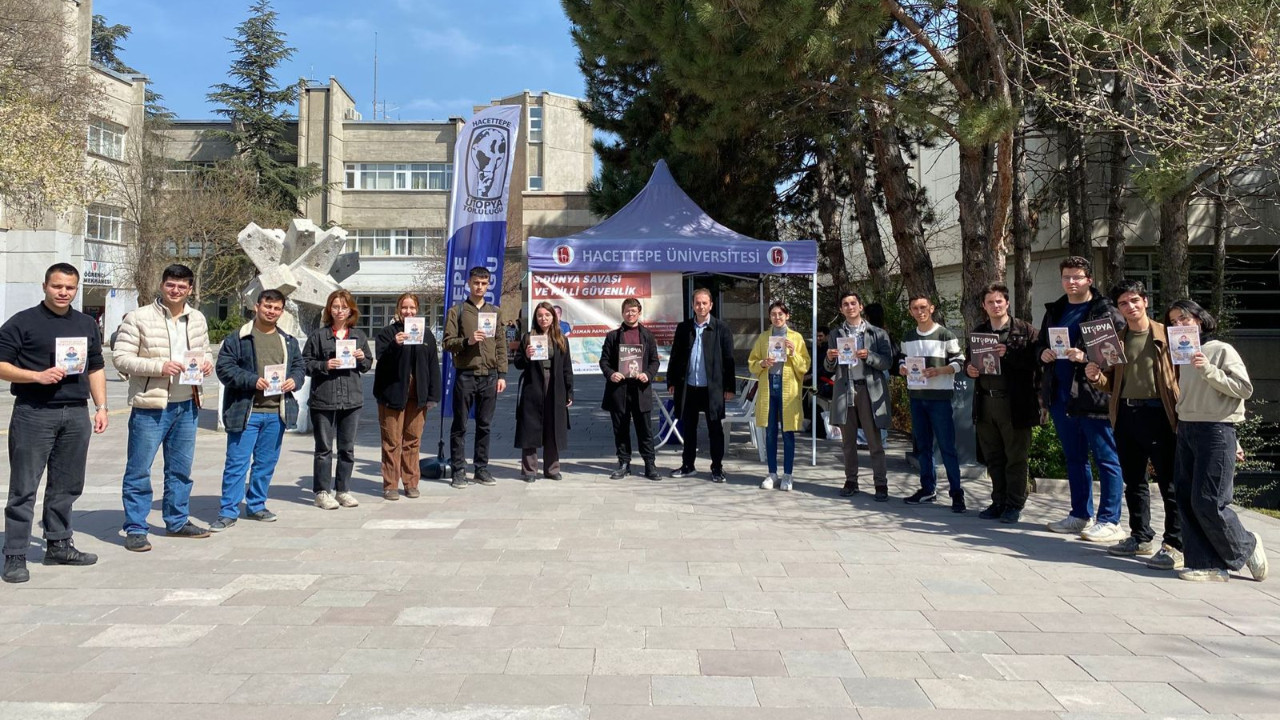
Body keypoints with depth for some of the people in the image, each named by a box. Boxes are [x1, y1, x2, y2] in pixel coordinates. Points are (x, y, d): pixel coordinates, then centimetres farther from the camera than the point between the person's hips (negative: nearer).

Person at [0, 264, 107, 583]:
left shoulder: (87, 325, 15)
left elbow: (96, 368, 19)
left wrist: (101, 407, 12)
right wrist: (38, 376, -19)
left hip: (76, 414, 5)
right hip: (33, 414, -5)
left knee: (67, 485, 12)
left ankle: (58, 544, 24)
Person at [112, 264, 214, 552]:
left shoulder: (197, 319, 9)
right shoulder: (139, 318, -8)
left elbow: (206, 349, 22)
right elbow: (121, 357, -10)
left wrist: (207, 362, -1)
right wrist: (159, 366, -21)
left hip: (187, 405, 6)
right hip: (150, 405, -6)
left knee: (181, 468, 16)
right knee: (139, 469, 1)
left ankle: (177, 520, 29)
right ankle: (135, 529, 10)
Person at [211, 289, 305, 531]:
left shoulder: (289, 341, 14)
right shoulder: (238, 339, -3)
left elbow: (300, 366, 18)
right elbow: (224, 368, -8)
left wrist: (294, 380, -4)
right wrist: (252, 381, -18)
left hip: (276, 412, 5)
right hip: (245, 411, -5)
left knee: (266, 463, 13)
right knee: (237, 463, -2)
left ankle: (256, 505, 27)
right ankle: (228, 511, 7)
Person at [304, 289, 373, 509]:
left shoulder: (359, 335, 11)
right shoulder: (319, 335, -1)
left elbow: (368, 364, 16)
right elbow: (306, 363, -2)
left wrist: (362, 359, -5)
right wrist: (324, 365, -17)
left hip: (352, 400, 4)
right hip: (323, 399, -3)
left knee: (347, 448, 10)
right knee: (324, 448, 3)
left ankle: (343, 490, 20)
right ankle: (322, 492, 11)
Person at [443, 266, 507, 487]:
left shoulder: (495, 311, 13)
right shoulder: (457, 311, 4)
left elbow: (501, 346, 11)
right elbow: (447, 343, -1)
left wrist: (502, 374, 5)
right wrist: (467, 341, -19)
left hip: (490, 377, 3)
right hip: (465, 375, -3)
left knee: (485, 425, 7)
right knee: (460, 425, 2)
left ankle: (482, 469, 15)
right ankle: (458, 470, 8)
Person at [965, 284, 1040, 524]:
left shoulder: (1026, 330, -1)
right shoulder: (978, 332, 15)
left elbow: (1036, 361, -11)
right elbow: (970, 361, 23)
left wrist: (1008, 353, -20)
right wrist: (969, 369, 1)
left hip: (1015, 403, -5)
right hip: (986, 403, 5)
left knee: (1016, 457, 0)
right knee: (993, 458, 10)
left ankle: (1014, 505, 9)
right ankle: (999, 502, 20)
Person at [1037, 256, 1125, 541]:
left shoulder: (1106, 312, -6)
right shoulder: (1054, 311, 15)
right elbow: (1040, 344, 24)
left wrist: (1086, 357, -23)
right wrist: (1043, 354, 2)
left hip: (1094, 397, -7)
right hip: (1061, 397, 7)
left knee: (1106, 459, 0)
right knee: (1074, 459, 15)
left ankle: (1109, 520, 6)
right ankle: (1080, 515, 25)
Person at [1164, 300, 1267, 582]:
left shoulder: (1222, 350, -3)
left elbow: (1245, 389, -10)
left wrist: (1208, 370, -17)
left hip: (1216, 432, -6)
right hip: (1185, 431, 6)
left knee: (1208, 502, -8)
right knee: (1186, 500, 1)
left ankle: (1247, 547, 16)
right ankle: (1205, 565, 6)